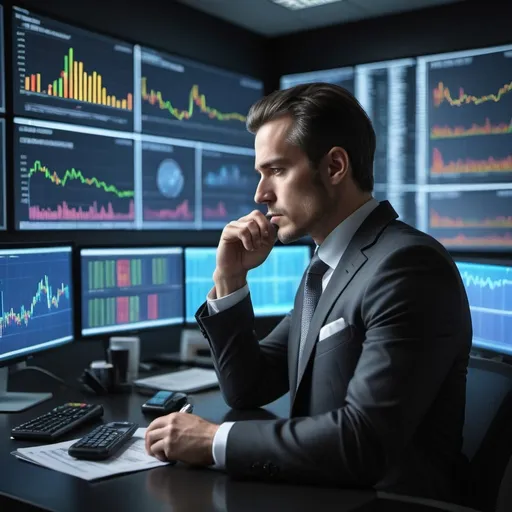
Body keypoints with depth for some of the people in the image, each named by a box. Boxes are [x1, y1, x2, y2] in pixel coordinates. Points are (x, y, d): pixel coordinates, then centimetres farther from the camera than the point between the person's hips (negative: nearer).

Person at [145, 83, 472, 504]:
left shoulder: (407, 265, -20)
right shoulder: (325, 270, 8)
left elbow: (365, 440, -27)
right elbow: (247, 390, 10)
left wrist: (215, 441, -20)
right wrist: (230, 278, -1)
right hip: (322, 494, 7)